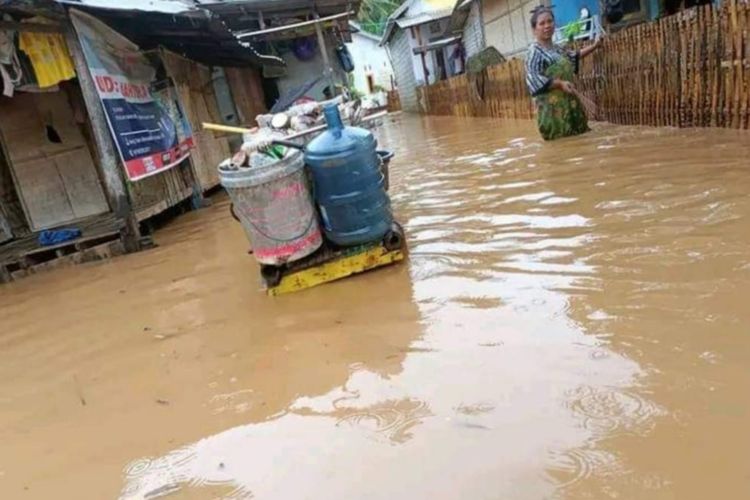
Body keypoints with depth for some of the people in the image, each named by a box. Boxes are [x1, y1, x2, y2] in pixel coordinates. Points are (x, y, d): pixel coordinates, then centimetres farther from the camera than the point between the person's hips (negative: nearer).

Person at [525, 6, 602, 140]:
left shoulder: (557, 49, 18)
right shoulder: (534, 51, -8)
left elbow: (573, 57, 39)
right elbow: (533, 80, -20)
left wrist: (594, 46, 38)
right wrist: (560, 83, -28)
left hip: (571, 104, 9)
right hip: (552, 108, -9)